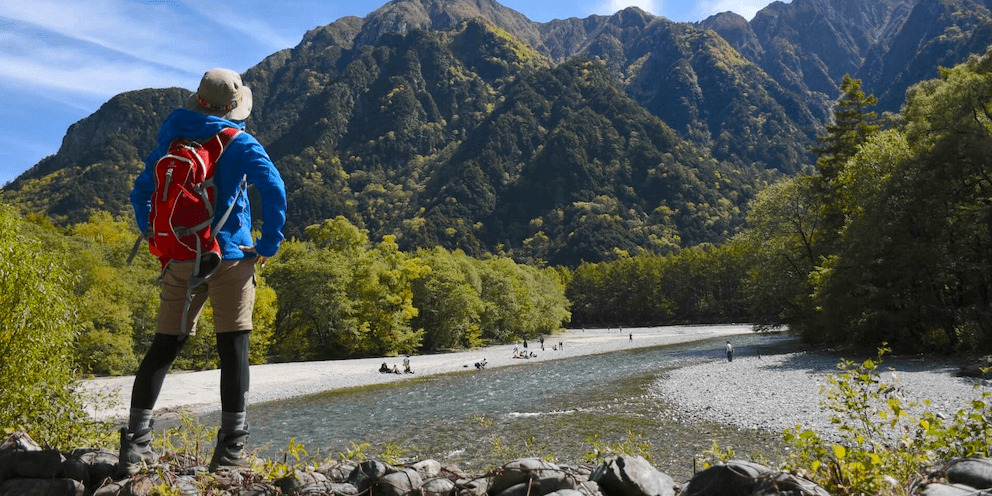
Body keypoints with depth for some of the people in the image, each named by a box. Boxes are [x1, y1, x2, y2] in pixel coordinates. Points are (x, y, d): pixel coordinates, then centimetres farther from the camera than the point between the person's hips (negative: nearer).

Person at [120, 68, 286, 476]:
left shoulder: (171, 142, 12)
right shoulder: (239, 143, -4)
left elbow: (140, 193, 17)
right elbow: (273, 189, -17)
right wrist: (269, 244, -9)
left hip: (181, 259, 5)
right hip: (229, 257, -4)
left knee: (163, 347, 11)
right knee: (233, 349, 0)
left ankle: (135, 446, 10)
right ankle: (229, 453, 2)